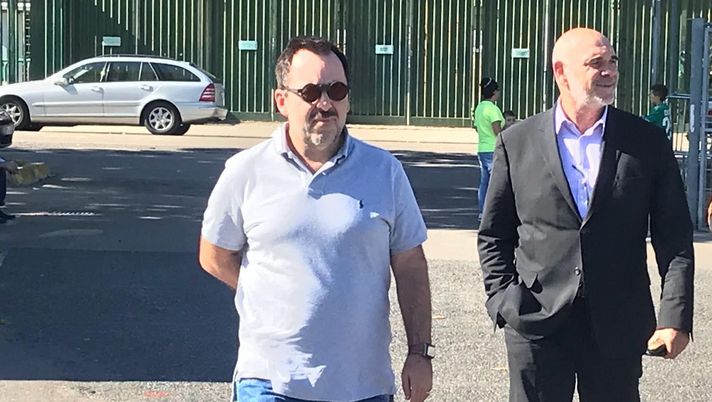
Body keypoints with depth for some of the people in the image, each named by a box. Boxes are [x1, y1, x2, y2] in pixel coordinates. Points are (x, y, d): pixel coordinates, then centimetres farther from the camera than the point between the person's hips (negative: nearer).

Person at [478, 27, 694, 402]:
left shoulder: (648, 142, 2)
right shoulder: (517, 142, 2)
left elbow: (674, 239, 1)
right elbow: (493, 236, 7)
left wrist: (675, 316, -7)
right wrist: (503, 301, -3)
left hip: (619, 328, 1)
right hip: (536, 325, 0)